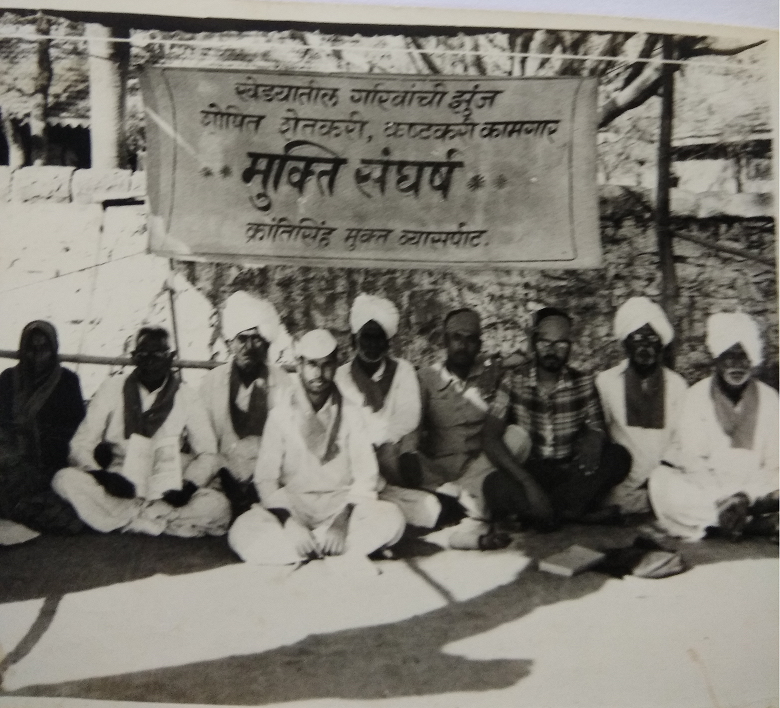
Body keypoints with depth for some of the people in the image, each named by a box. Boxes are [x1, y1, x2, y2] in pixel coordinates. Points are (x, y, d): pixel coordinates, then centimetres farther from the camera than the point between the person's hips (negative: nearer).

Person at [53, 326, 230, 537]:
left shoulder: (186, 397, 5)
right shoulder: (112, 388, 4)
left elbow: (207, 454, 6)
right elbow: (81, 445, 1)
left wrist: (189, 485, -16)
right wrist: (104, 476, -21)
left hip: (164, 494, 0)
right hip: (114, 491, 0)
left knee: (217, 506, -26)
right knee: (66, 479, -29)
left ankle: (126, 519, -21)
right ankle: (157, 522, -24)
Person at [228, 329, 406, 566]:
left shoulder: (350, 414, 4)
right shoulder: (280, 414, 2)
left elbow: (365, 475, -2)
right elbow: (266, 478, -3)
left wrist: (343, 520, -18)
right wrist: (289, 522, -19)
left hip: (342, 508, 1)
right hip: (291, 509, 0)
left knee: (391, 519, -27)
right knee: (242, 532, -30)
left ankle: (309, 553, -22)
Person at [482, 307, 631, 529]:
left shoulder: (584, 383, 5)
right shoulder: (514, 382, -3)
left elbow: (596, 428, 4)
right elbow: (490, 438, -11)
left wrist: (593, 439, -24)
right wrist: (528, 483, -24)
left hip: (571, 474, 3)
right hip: (525, 472, -2)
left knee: (619, 457, -22)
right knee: (494, 485, -33)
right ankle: (573, 510, -23)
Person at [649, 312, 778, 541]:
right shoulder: (695, 397, -1)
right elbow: (693, 462, -7)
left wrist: (745, 497, -19)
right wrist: (722, 503, -21)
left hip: (754, 492, 0)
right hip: (701, 492, 0)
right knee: (662, 481, -32)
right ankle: (761, 524, -27)